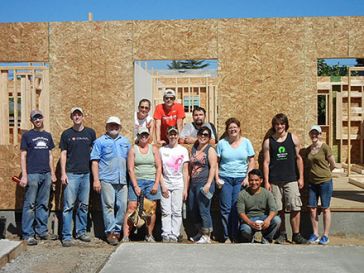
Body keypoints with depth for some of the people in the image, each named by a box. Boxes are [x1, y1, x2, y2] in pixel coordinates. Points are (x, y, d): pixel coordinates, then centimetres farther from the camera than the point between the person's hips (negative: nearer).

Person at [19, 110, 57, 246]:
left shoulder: (48, 135, 14)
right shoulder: (27, 135, 1)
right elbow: (23, 156, -2)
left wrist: (53, 173, 11)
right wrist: (24, 175, -10)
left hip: (46, 175, 5)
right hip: (32, 174, -4)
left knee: (43, 205, 10)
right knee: (30, 205, -2)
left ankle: (42, 231, 19)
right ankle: (28, 234, 5)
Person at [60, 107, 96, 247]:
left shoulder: (90, 133, 8)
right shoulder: (66, 134, 4)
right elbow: (63, 154, 3)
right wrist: (63, 173, -5)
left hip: (86, 174, 3)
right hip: (71, 174, -2)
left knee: (84, 205, 9)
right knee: (68, 206, -4)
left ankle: (81, 232, 21)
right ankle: (66, 236, 1)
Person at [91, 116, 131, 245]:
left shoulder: (125, 141, 19)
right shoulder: (100, 141, 7)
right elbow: (95, 162, 1)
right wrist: (96, 180, -8)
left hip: (122, 180, 4)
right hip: (107, 179, -4)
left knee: (122, 205, 2)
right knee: (108, 206, -4)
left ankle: (117, 230, 15)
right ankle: (110, 232, 4)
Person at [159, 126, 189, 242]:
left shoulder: (183, 150, 4)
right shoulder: (162, 150, 5)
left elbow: (185, 171, 3)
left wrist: (185, 189, -1)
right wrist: (163, 185, -4)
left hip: (178, 185, 0)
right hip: (165, 185, 0)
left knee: (177, 212, -1)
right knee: (166, 212, 0)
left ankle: (174, 236, 4)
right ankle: (165, 235, 5)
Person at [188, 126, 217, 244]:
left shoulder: (210, 150, -4)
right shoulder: (193, 149, 16)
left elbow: (213, 167, -11)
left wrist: (208, 184, -20)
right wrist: (187, 183, 16)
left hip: (204, 184, -7)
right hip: (193, 184, 7)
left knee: (203, 210, -5)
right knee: (192, 210, 11)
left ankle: (206, 236, 8)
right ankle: (200, 232, 28)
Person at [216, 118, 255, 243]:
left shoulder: (246, 142, 5)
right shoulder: (222, 143, 3)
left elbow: (251, 161, 6)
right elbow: (216, 162, 4)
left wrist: (248, 177, -3)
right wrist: (217, 178, -4)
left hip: (241, 179, 0)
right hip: (225, 178, 0)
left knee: (237, 208, -1)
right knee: (225, 208, 0)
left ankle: (235, 236, 10)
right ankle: (226, 236, 10)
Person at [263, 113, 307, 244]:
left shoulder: (293, 138, 5)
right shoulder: (268, 142, 3)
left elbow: (298, 158, 8)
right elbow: (266, 162, 3)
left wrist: (301, 178, 4)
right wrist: (266, 182, -1)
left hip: (291, 180, 0)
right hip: (274, 181, 0)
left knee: (295, 208, -3)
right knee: (278, 209, 6)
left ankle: (296, 234, 11)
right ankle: (282, 234, 20)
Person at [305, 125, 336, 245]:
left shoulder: (325, 147, -9)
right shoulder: (308, 149, 7)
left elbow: (333, 164, -1)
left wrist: (324, 173, 10)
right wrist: (314, 173, 8)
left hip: (325, 182, -5)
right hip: (312, 182, 5)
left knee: (325, 208, 3)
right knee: (312, 208, 5)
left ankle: (325, 235, 12)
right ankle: (315, 234, 16)